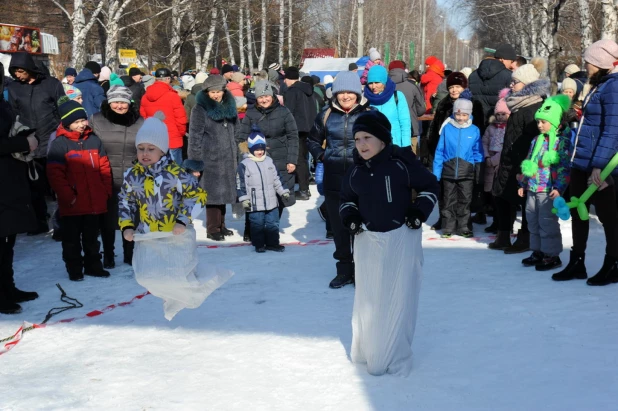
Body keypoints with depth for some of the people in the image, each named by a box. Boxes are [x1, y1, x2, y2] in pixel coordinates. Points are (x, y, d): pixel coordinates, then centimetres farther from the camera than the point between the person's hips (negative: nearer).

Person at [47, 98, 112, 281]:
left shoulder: (94, 140, 6)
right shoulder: (60, 144, -9)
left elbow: (104, 168, 11)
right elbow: (55, 174, -13)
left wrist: (106, 191, 4)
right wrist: (68, 196, -15)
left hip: (95, 202, 4)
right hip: (73, 204, -4)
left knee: (92, 237, 16)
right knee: (72, 239, 8)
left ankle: (93, 265, 27)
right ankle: (74, 269, 19)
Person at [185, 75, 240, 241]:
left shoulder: (229, 107, 11)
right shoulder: (201, 109, -7)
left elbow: (236, 133, 18)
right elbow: (195, 136, -8)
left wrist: (237, 155, 16)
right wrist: (195, 162, -11)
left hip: (228, 158, 6)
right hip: (210, 158, -5)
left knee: (224, 190, 11)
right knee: (214, 191, -5)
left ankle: (220, 224, 22)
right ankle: (212, 228, 4)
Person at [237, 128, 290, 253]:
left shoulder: (269, 161, 8)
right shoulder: (244, 164, -8)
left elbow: (276, 179, 16)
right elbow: (241, 184, -8)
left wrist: (283, 191, 13)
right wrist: (244, 199, -11)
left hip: (271, 201, 4)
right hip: (255, 204, -4)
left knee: (273, 223, 8)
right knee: (258, 224, 4)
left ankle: (272, 243, 20)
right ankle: (259, 245, 17)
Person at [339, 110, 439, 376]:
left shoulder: (402, 164, -12)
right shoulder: (355, 173, 2)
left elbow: (430, 185, 0)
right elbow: (347, 198, 19)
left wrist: (420, 210, -12)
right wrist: (349, 215, 0)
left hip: (402, 238, -4)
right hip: (368, 240, 4)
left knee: (398, 299, 1)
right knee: (367, 299, 11)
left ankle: (394, 357, 12)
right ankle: (366, 351, 27)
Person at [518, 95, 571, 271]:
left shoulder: (563, 140, -9)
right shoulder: (537, 140, 14)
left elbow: (565, 166, -14)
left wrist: (559, 186, -20)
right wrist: (523, 183, 19)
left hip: (549, 190, -8)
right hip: (532, 188, 8)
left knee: (547, 222, -4)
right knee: (533, 221, 13)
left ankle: (552, 255, 5)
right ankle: (538, 252, 25)